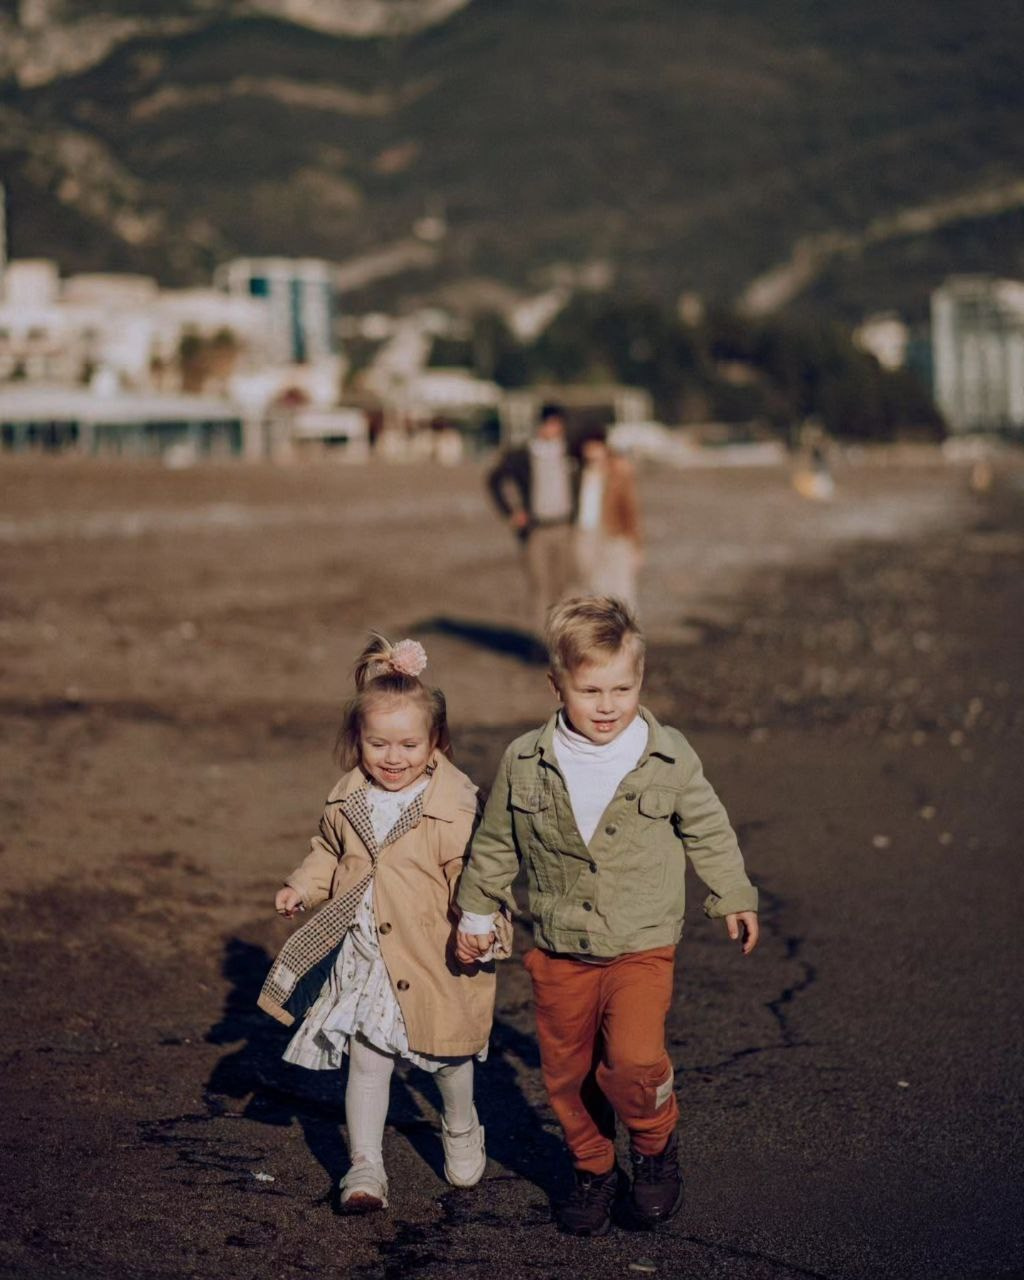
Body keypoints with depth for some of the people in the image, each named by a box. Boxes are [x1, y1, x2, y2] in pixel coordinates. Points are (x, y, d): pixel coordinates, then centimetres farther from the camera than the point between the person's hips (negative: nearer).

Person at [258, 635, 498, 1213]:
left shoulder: (457, 807, -17)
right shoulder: (347, 801, 0)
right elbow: (329, 856, 16)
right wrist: (302, 887, 2)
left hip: (434, 960, -3)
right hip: (363, 958, 3)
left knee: (447, 1057, 16)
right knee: (366, 1058, 5)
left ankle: (462, 1132, 44)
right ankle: (366, 1167, 14)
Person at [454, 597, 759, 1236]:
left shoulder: (670, 758, -8)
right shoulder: (525, 763, -5)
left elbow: (708, 830, 8)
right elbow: (496, 843, 9)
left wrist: (735, 898, 14)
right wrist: (476, 912, 15)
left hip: (642, 948, -2)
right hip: (559, 952, 2)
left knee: (633, 1060, -20)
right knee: (567, 1072, 11)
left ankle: (656, 1142, 10)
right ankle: (594, 1171, 34)